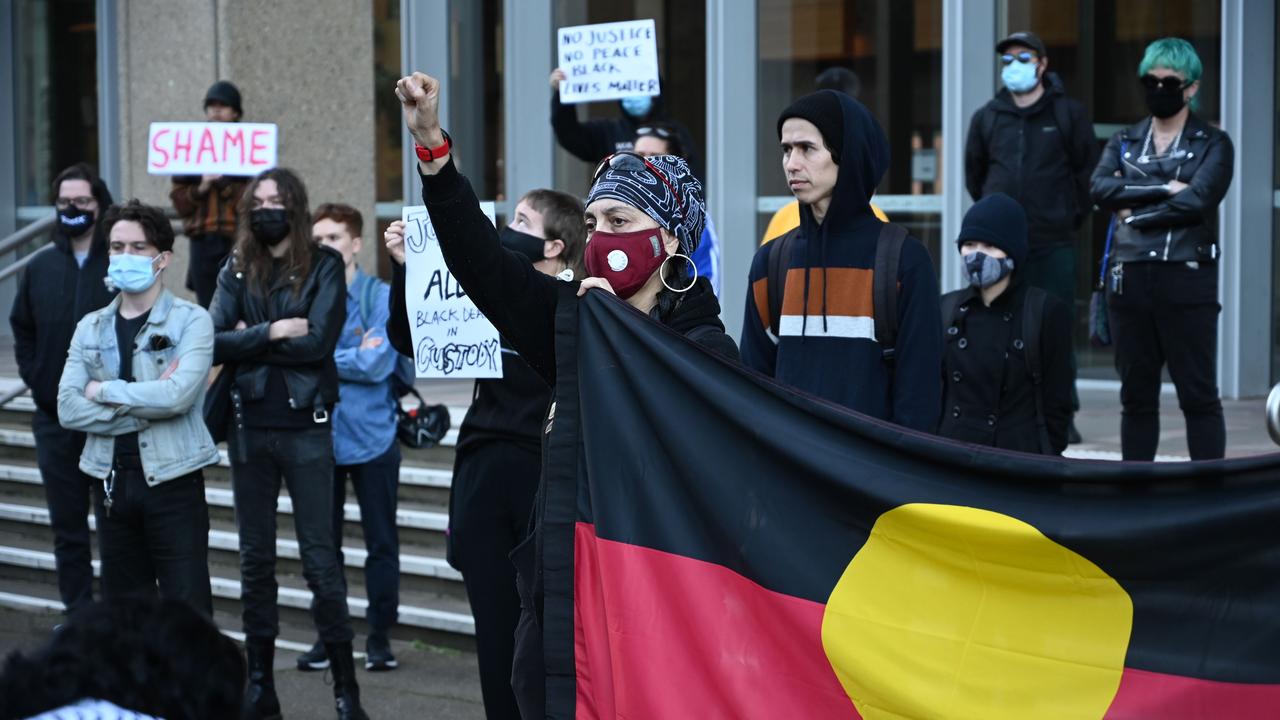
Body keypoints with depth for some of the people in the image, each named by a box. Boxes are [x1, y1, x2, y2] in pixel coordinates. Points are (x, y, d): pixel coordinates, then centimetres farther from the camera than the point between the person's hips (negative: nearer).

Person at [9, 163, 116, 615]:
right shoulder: (41, 268, 8)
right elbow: (22, 330, 17)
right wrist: (38, 383, 5)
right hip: (55, 420, 4)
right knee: (68, 524, 9)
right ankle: (78, 615, 17)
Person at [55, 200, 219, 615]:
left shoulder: (191, 321, -4)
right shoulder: (91, 328, 9)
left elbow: (178, 395, -20)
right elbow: (68, 409, -3)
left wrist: (105, 391, -9)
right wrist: (146, 404, -13)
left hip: (173, 483, -5)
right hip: (112, 483, 5)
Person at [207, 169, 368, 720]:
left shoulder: (324, 266, -1)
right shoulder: (236, 271, 8)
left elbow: (318, 342, -14)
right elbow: (216, 343, -4)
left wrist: (250, 337, -6)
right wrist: (275, 332, -14)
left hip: (306, 426, -4)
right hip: (249, 426, 4)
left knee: (320, 557, -3)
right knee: (255, 558, 9)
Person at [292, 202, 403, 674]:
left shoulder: (381, 298, -6)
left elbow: (377, 364, -15)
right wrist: (352, 357, -16)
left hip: (371, 436, -2)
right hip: (319, 436, 2)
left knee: (381, 542, 5)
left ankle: (380, 636, 15)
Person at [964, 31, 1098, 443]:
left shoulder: (1069, 114, 3)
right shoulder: (986, 119, 10)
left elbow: (1087, 171, 7)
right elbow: (974, 175, 22)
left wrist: (1071, 217, 5)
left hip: (1053, 244, -2)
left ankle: (1063, 415, 6)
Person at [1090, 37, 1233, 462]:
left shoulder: (1212, 145, 5)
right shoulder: (1124, 143, 16)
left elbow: (1197, 201, -12)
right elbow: (1101, 189, -3)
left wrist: (1136, 212, -5)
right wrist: (1164, 190, -10)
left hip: (1187, 279, -4)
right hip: (1130, 278, 4)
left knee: (1199, 395, -4)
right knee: (1136, 396, 8)